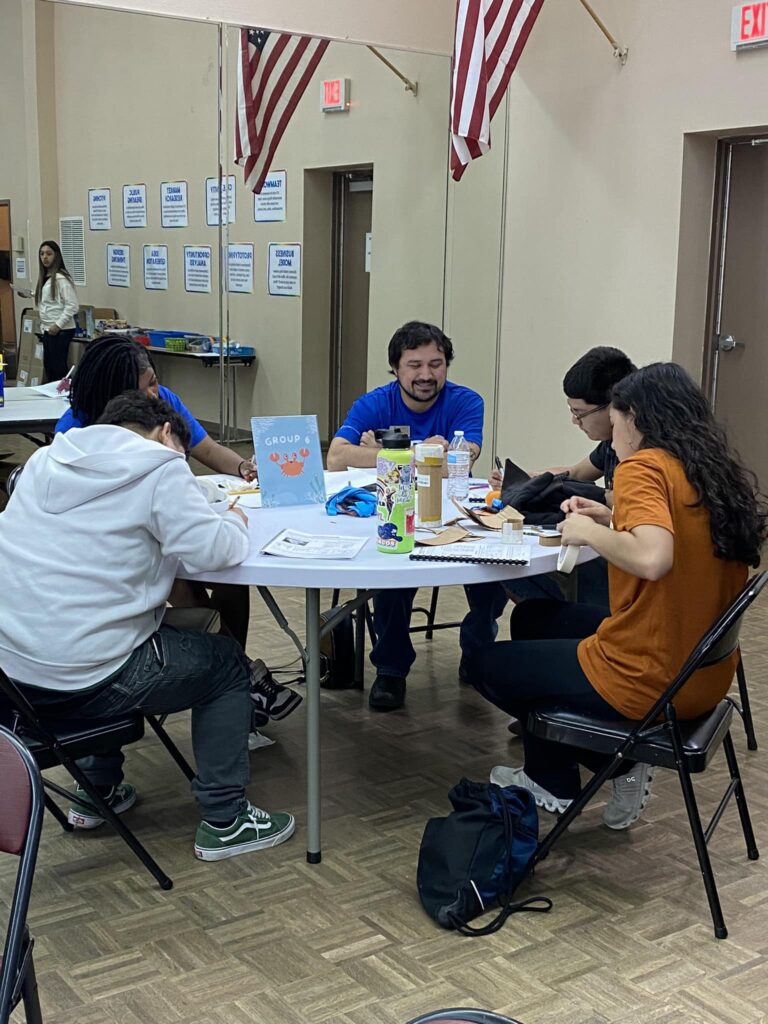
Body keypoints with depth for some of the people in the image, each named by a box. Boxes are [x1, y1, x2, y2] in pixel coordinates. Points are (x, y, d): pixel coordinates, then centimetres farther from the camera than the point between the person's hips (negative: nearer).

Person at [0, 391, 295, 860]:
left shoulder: (45, 459, 11)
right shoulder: (159, 467, -9)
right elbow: (211, 550, -16)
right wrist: (236, 519, 5)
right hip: (87, 679, -7)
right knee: (227, 663, 16)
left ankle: (98, 791, 41)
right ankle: (225, 820, 19)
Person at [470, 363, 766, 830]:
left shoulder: (643, 467, -19)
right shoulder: (719, 471, 5)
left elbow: (652, 559, -35)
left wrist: (589, 531, -17)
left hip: (647, 679, -9)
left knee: (489, 665, 14)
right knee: (532, 617, 26)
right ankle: (548, 778, 30)